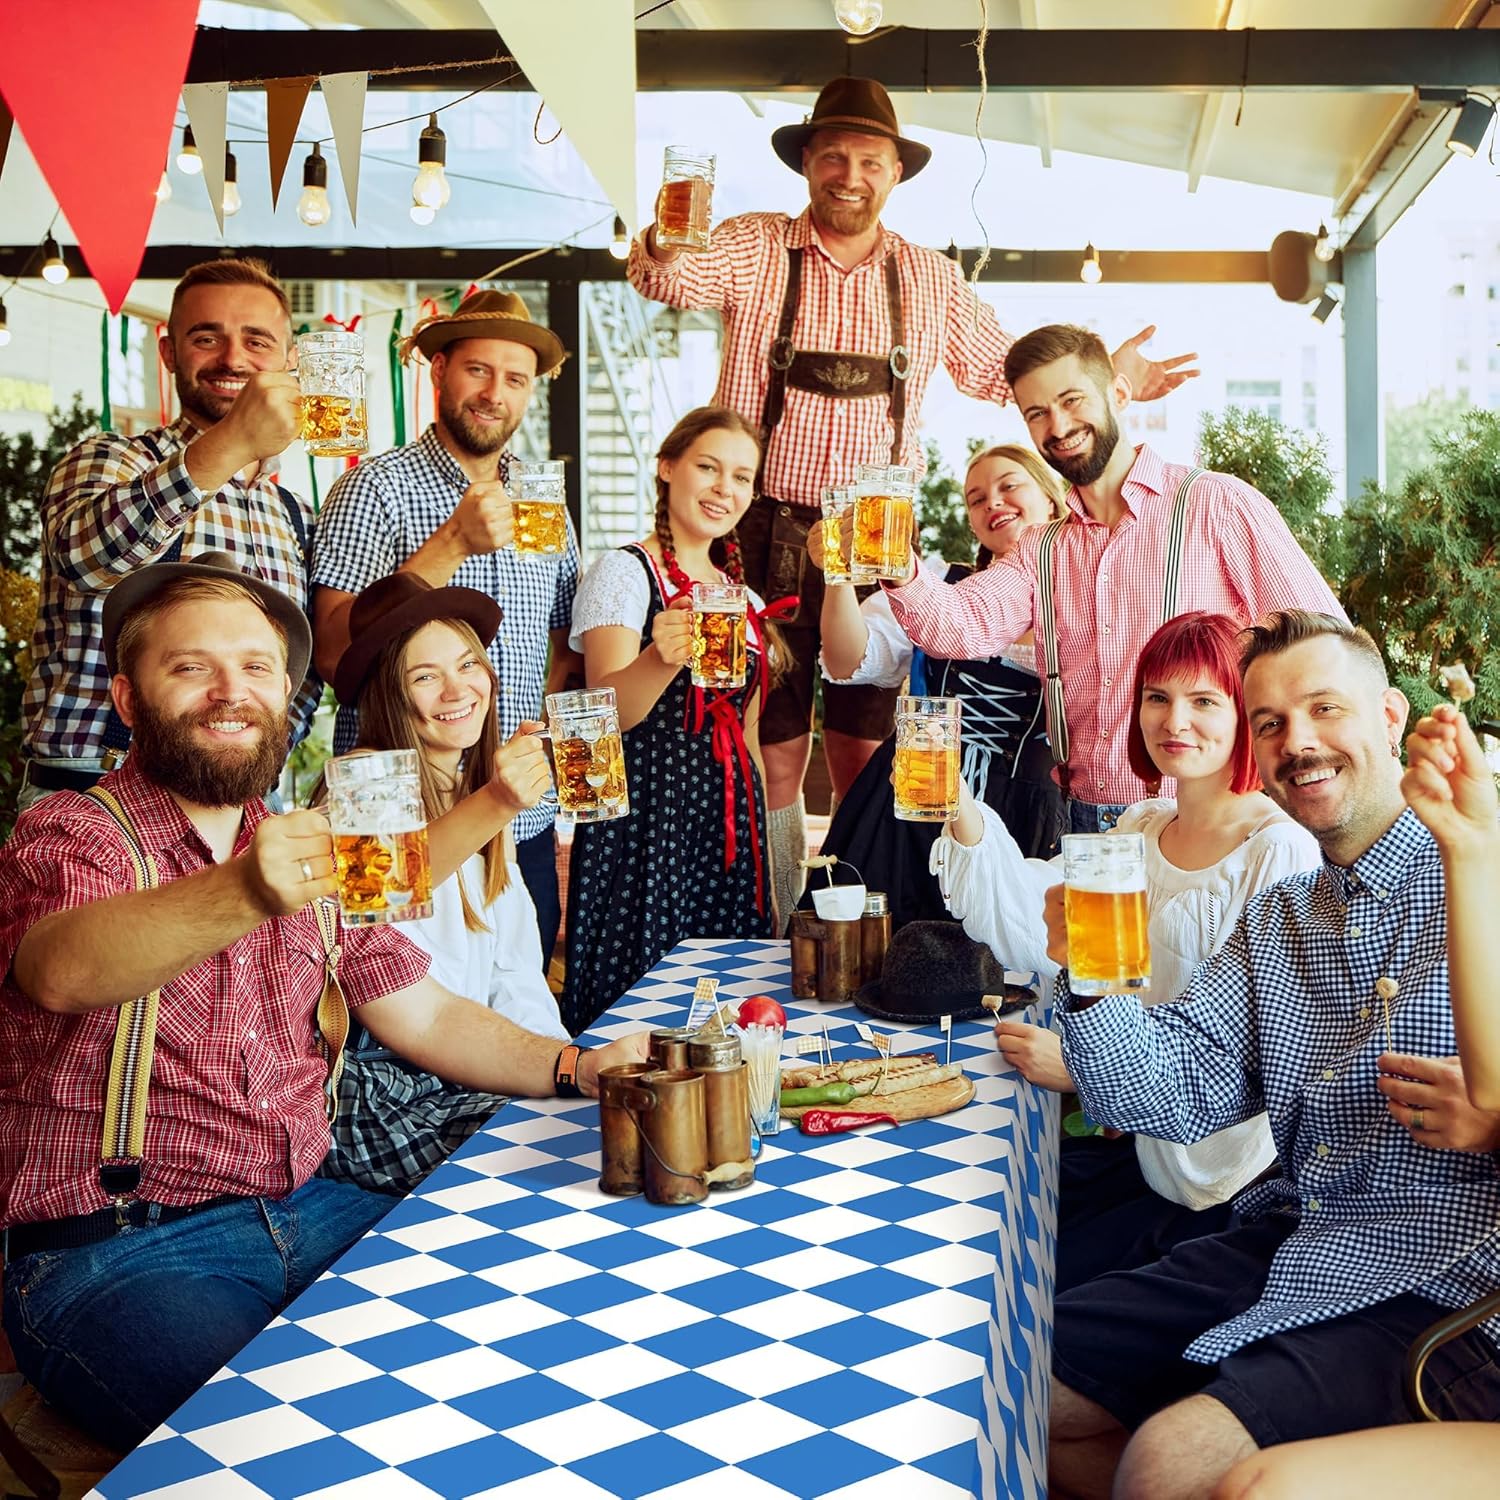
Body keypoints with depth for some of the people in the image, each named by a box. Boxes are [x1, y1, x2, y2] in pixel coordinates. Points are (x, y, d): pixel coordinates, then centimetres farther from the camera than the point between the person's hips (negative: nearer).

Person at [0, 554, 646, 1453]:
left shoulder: (307, 848, 13)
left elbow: (425, 1016, 14)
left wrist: (573, 1067, -2)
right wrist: (242, 893, -49)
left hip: (309, 1210, 7)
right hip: (115, 1255, -6)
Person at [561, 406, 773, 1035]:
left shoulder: (745, 598, 15)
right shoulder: (624, 571, -5)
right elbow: (610, 710, -19)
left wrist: (772, 833, 17)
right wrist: (662, 658, -39)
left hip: (729, 819, 7)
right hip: (646, 811, -6)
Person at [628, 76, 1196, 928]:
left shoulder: (932, 280, 11)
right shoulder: (754, 248, 1)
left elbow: (1003, 370, 20)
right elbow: (675, 279, -18)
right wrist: (663, 252, -40)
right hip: (769, 532, -2)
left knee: (867, 756, 6)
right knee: (774, 751, 2)